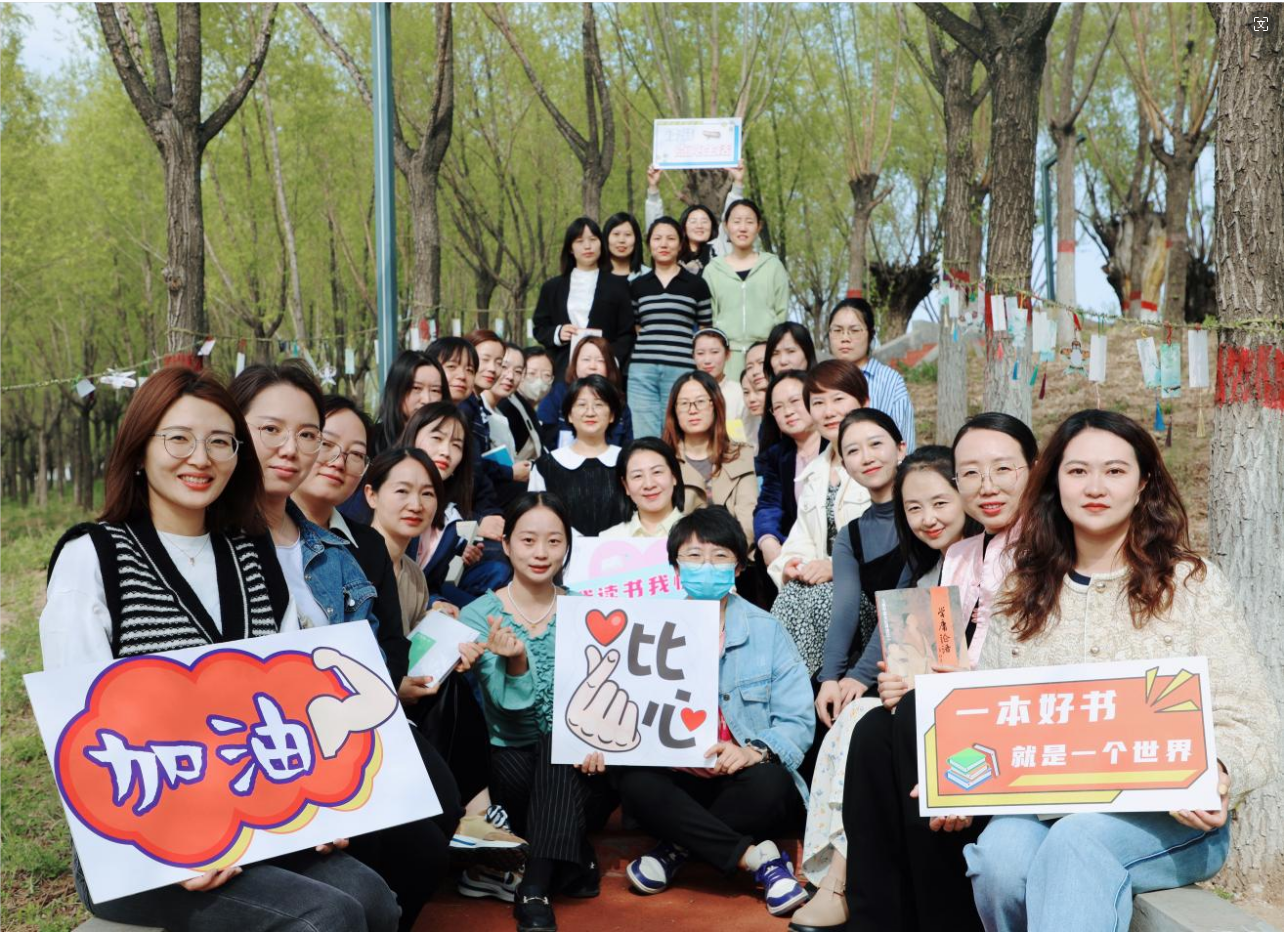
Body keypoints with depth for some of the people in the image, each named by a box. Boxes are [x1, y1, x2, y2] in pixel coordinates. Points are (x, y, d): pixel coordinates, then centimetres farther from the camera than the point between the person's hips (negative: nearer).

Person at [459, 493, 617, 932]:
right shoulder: (479, 615, -3)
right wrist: (515, 661, -34)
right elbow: (514, 706, -12)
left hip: (577, 765, 2)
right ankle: (574, 862, -13)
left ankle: (535, 889, -29)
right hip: (512, 760, -1)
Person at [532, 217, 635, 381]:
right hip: (562, 372, 1)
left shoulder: (618, 285, 10)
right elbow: (539, 328, 18)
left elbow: (627, 333, 5)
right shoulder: (552, 287, 17)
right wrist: (557, 333, -4)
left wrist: (612, 360, -11)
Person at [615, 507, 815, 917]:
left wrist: (756, 751, -25)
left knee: (769, 784, -33)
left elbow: (797, 722, -5)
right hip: (679, 781, 1)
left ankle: (677, 849, -12)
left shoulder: (766, 631, 4)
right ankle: (756, 857, -23)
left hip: (743, 775, -1)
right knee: (635, 780, -30)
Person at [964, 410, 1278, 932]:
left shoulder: (1193, 583, 4)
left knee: (1078, 841, -35)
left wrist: (1218, 777, -23)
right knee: (1000, 851, -30)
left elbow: (1245, 720, -1)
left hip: (1170, 817, -3)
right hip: (1044, 804, 3)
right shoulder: (1023, 594, 12)